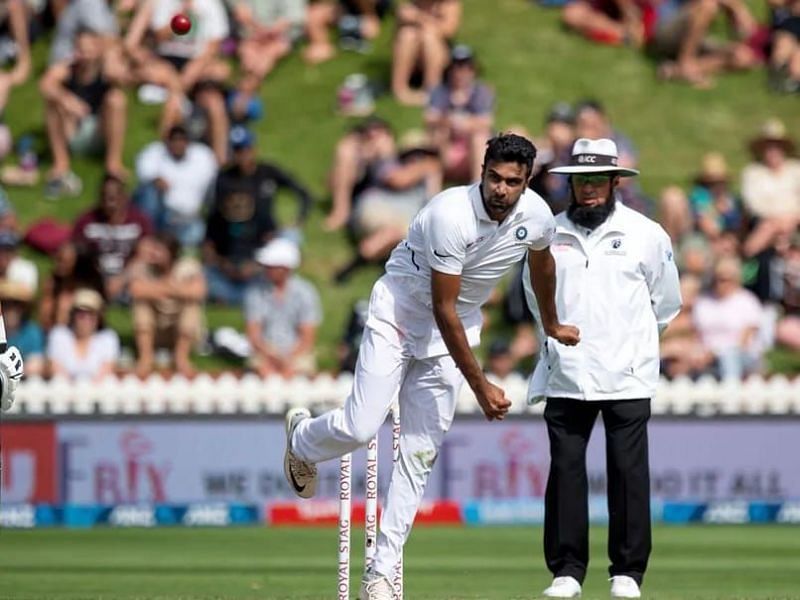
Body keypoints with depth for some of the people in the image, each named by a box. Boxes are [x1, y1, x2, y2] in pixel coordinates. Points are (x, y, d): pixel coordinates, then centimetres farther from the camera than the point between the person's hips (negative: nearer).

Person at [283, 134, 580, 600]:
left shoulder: (536, 216, -11)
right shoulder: (451, 216, -31)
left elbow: (542, 263, 15)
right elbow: (444, 310, -28)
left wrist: (552, 325, 30)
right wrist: (481, 385, -28)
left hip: (452, 335, 5)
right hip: (398, 317, -5)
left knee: (421, 455, -1)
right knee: (360, 428, -16)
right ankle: (302, 438, 21)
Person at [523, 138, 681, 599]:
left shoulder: (647, 235, 3)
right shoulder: (549, 234, 7)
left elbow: (666, 304, 14)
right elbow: (537, 297, 22)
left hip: (627, 375, -2)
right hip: (566, 374, 2)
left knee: (629, 471, -4)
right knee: (565, 470, 0)